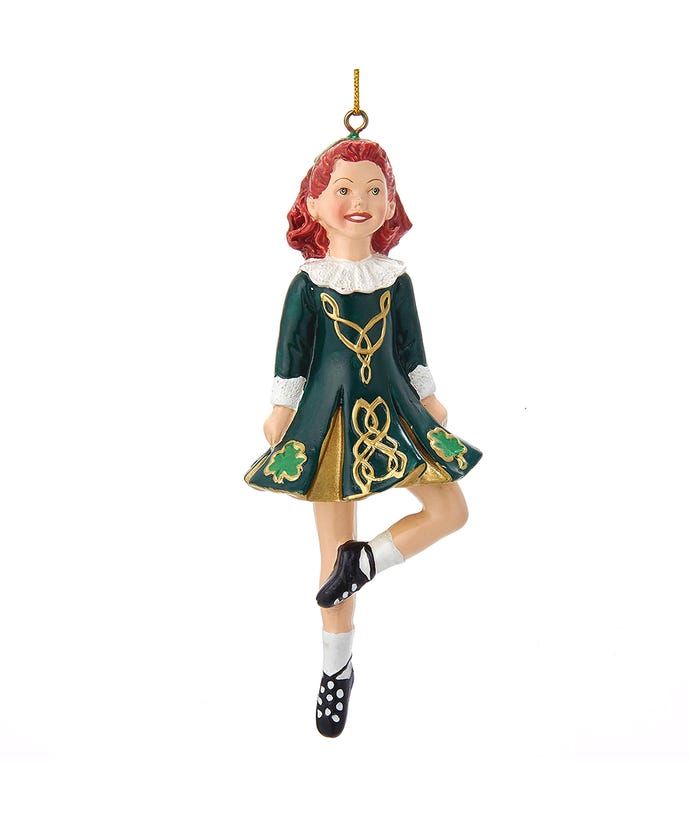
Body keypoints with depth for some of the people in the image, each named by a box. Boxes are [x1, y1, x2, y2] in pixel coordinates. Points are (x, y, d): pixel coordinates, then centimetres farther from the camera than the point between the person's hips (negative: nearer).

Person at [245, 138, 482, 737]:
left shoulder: (396, 279, 3)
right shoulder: (308, 284, -5)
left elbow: (411, 347, 9)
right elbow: (292, 352, -1)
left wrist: (429, 401, 9)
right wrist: (281, 411, -1)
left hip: (390, 411, 3)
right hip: (330, 417, -3)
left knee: (451, 511, -5)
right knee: (334, 545, 3)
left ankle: (365, 560, 7)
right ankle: (337, 668, 17)